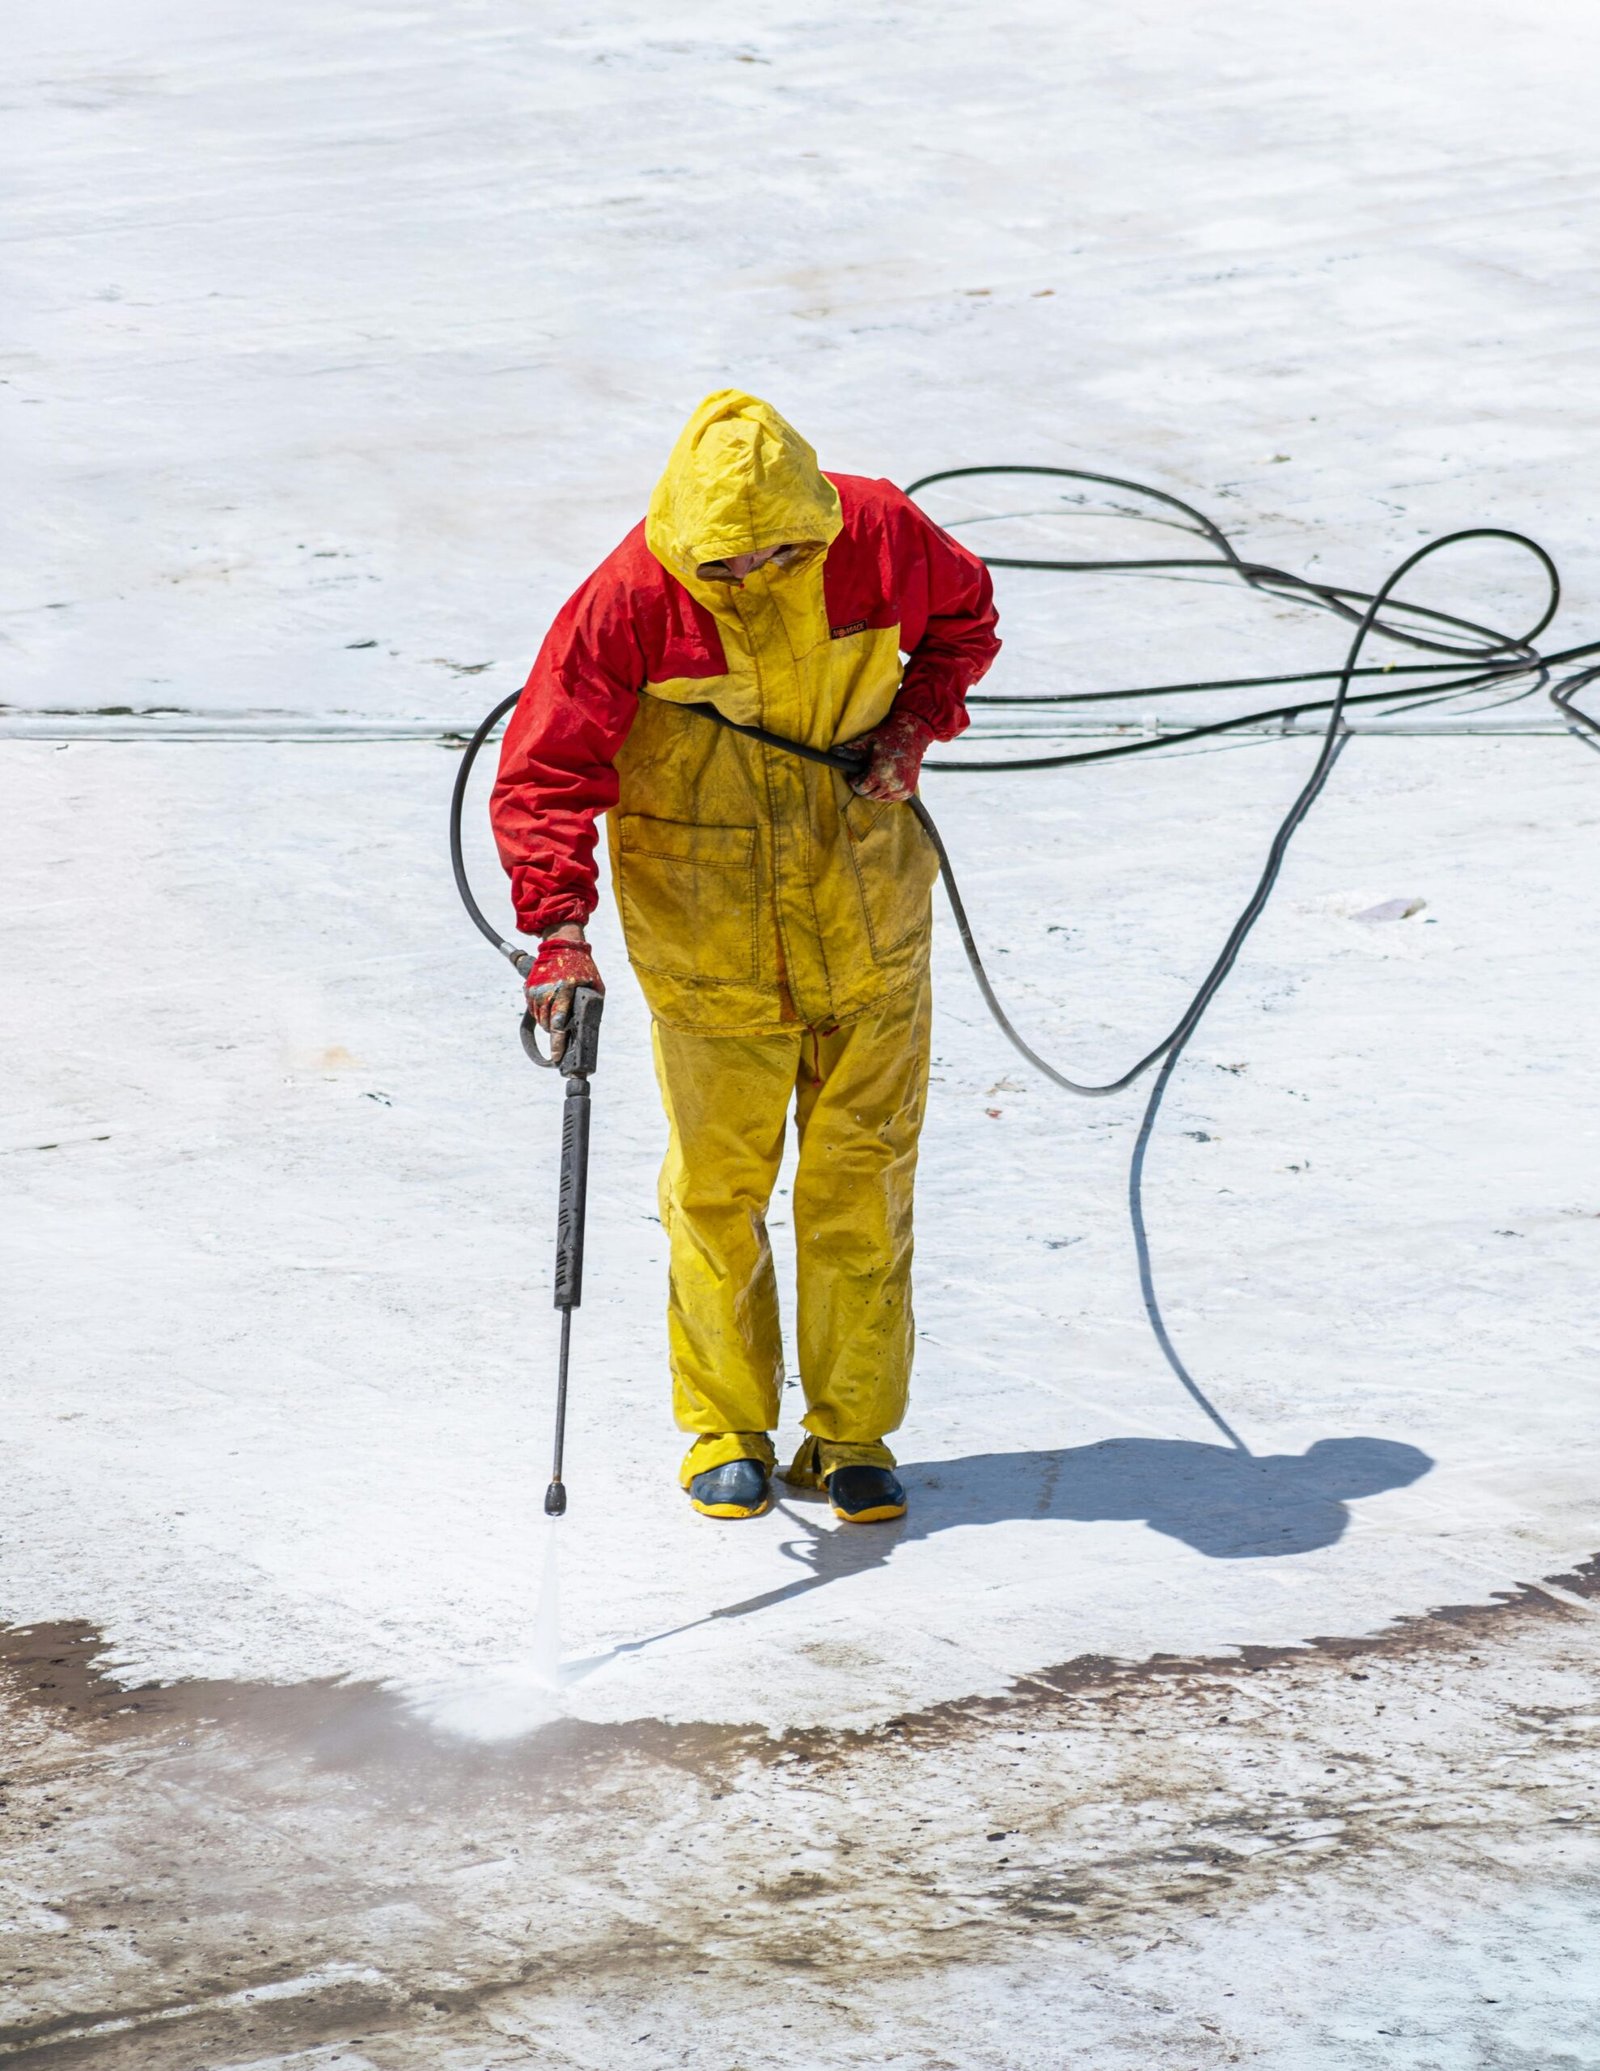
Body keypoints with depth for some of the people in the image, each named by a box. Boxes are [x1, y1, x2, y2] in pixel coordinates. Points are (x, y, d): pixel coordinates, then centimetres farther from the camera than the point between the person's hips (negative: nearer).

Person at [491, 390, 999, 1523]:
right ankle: (726, 1430, 20)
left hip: (864, 914, 2)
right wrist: (559, 925, -28)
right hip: (706, 929, -2)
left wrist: (914, 722, -6)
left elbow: (965, 615, 12)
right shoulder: (632, 598, -18)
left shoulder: (879, 537, -11)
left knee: (863, 1175, 7)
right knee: (719, 1183, 4)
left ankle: (852, 1432, 19)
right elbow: (545, 770, -17)